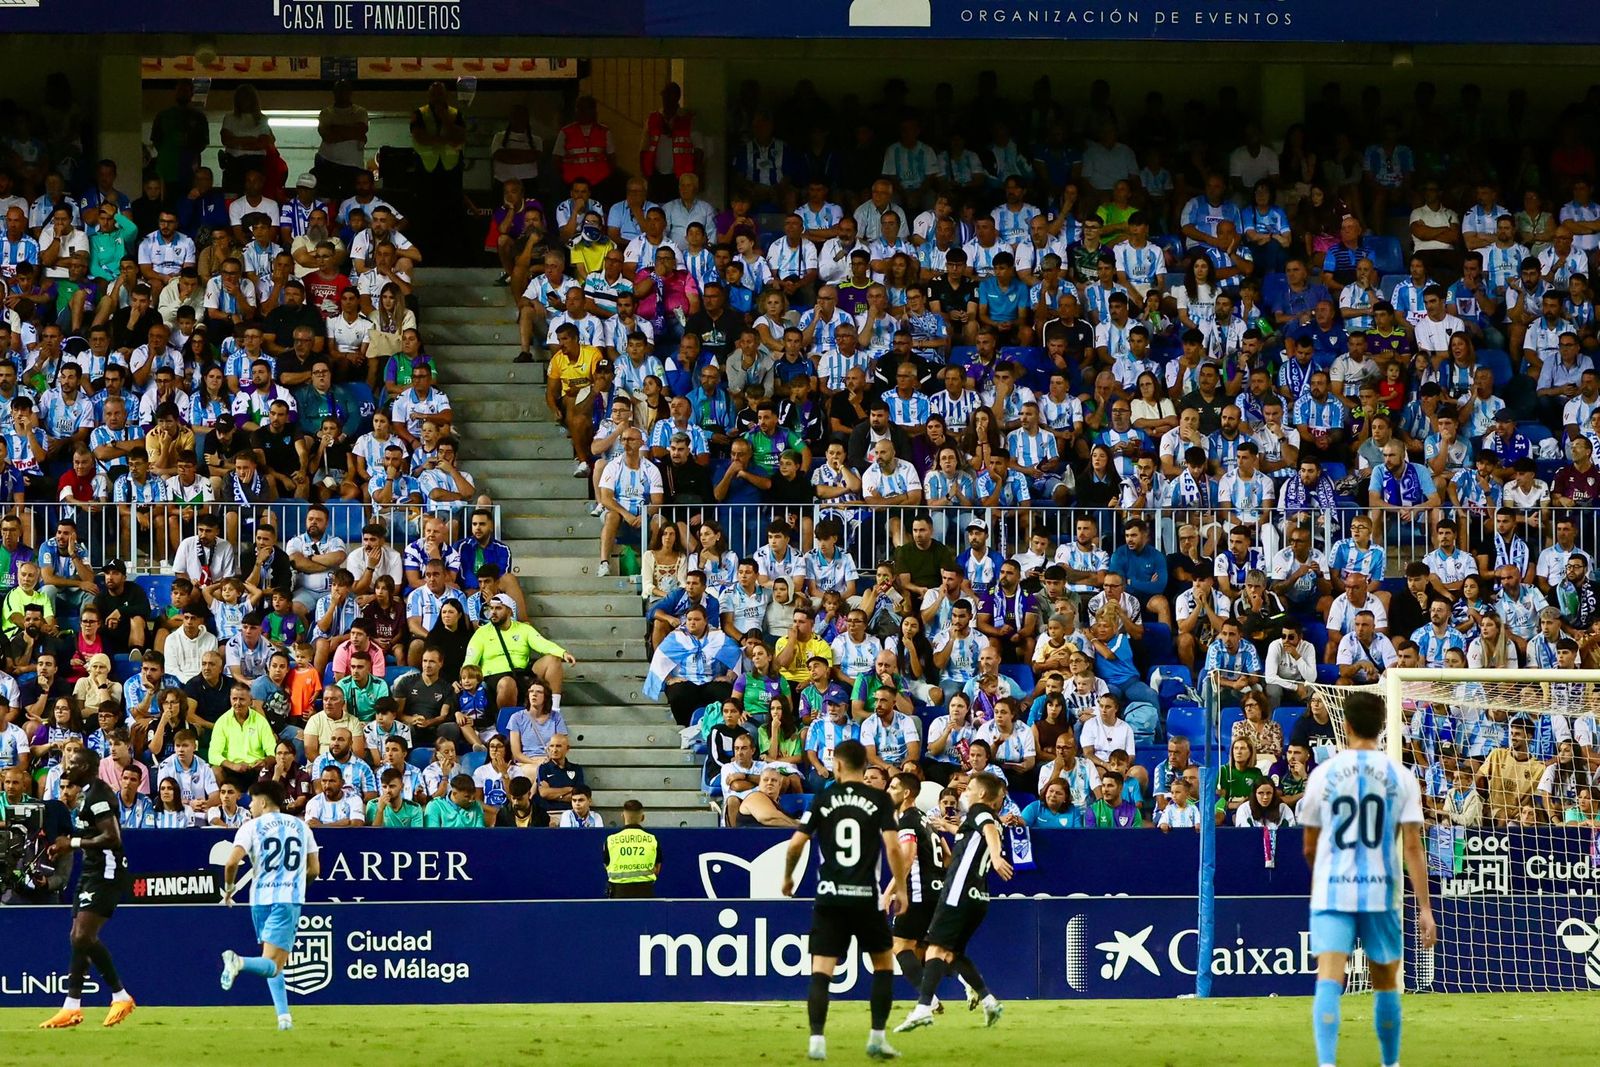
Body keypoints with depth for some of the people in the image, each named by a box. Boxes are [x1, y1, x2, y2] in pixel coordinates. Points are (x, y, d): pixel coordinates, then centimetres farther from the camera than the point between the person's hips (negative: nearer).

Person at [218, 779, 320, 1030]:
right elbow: (314, 869, 15)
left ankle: (283, 1015, 6)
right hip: (289, 899, 0)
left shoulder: (252, 827, 3)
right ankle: (240, 962, -42)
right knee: (272, 966, -11)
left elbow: (232, 862, -11)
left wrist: (229, 888, 7)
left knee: (273, 965, 17)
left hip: (261, 898, 0)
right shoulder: (301, 826, 13)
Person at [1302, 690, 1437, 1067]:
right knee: (1386, 982, 18)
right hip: (1381, 893, 1)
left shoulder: (1324, 773, 2)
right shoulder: (1400, 777, 0)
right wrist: (1425, 908, -5)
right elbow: (1412, 846, -6)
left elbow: (1309, 847, 10)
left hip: (1331, 892, -1)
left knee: (1328, 982, -10)